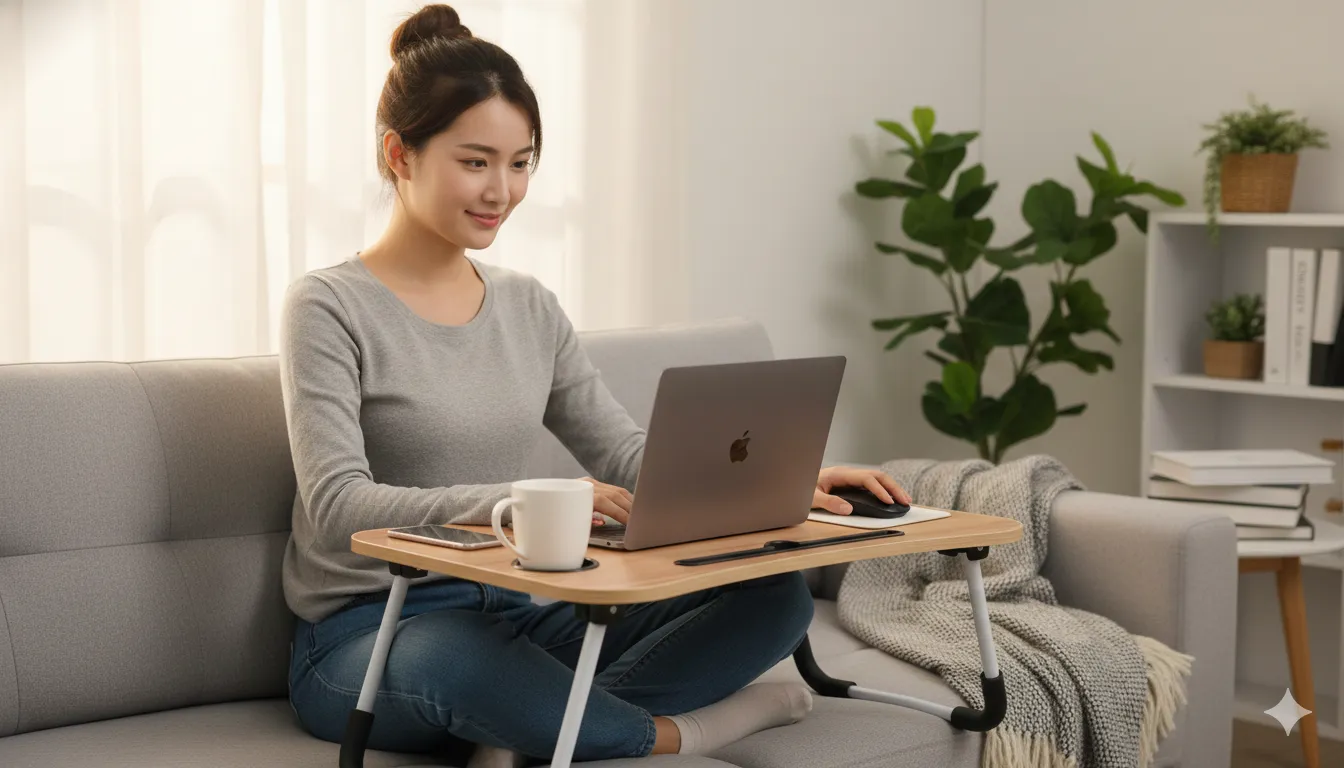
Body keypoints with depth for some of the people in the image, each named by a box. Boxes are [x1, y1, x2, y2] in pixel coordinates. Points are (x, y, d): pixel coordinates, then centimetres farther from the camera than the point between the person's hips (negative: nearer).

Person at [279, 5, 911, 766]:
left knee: (777, 596, -11)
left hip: (512, 617, 6)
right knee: (453, 654, -43)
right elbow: (337, 509, -19)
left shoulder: (530, 308, 12)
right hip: (366, 640, -6)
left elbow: (628, 454, 10)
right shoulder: (329, 306, -7)